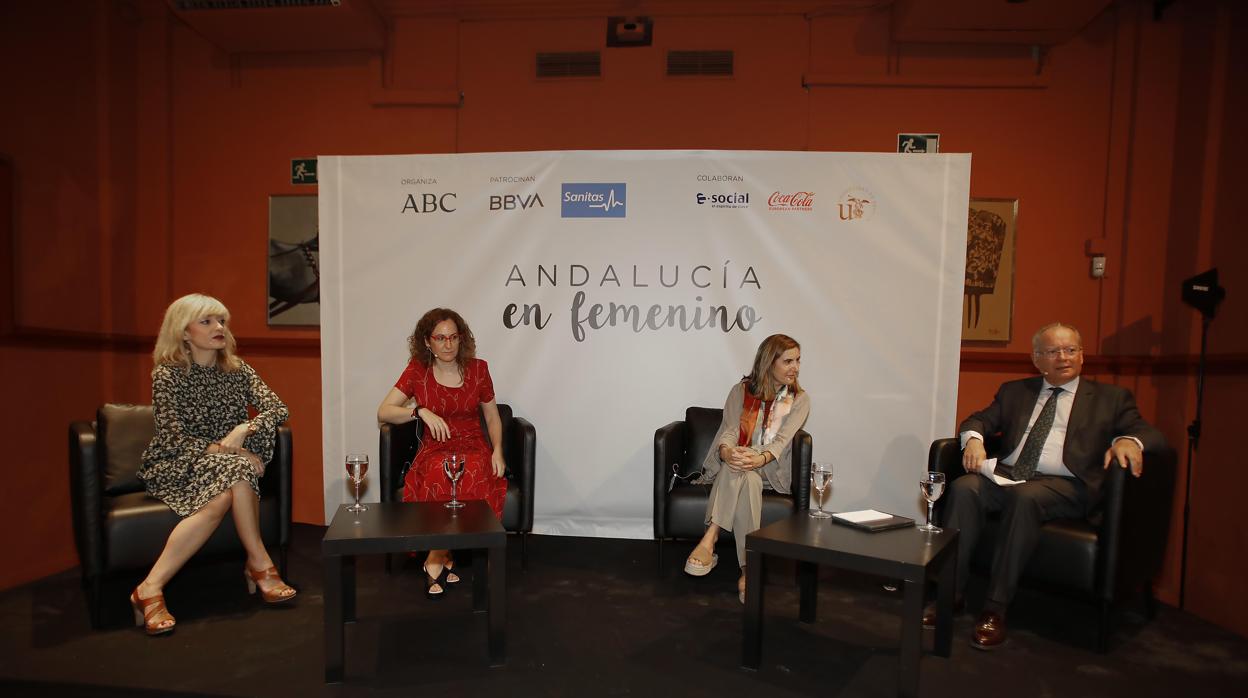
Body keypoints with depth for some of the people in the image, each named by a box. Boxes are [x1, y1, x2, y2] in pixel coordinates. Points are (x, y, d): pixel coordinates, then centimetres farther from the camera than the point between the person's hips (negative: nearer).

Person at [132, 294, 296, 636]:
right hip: (173, 467, -4)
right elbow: (174, 439, -12)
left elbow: (276, 408, -5)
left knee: (224, 495, -32)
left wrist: (243, 429, -25)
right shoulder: (166, 375, -6)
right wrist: (227, 452, -23)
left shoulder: (237, 369, 6)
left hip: (225, 465, 4)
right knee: (236, 472, -33)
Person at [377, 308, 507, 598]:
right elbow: (383, 412, -2)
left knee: (470, 478, -36)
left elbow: (492, 416, 13)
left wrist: (497, 451, -4)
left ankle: (436, 559, -18)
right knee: (442, 477, -37)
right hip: (436, 451, 0)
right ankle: (446, 557, -18)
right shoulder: (417, 371, 2)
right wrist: (421, 411, -19)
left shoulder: (477, 368, 4)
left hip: (474, 447, 1)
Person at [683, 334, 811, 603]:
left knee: (740, 475, -36)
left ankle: (709, 542, -40)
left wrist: (760, 458, -32)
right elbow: (729, 429, -7)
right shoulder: (741, 391, 8)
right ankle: (748, 569, -42)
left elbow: (782, 439, -10)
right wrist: (727, 451, -32)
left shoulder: (799, 399, 7)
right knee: (745, 479, -36)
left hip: (771, 469, 0)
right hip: (733, 466, 0)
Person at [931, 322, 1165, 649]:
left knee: (1025, 496, -37)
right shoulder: (1014, 391, 24)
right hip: (1006, 473, 3)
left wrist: (1129, 440, -18)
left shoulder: (1110, 398, 17)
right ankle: (951, 592, -22)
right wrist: (973, 439, -8)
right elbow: (979, 419, 16)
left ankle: (996, 607, -30)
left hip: (1063, 484, -3)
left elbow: (1151, 434, 7)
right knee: (964, 487, -29)